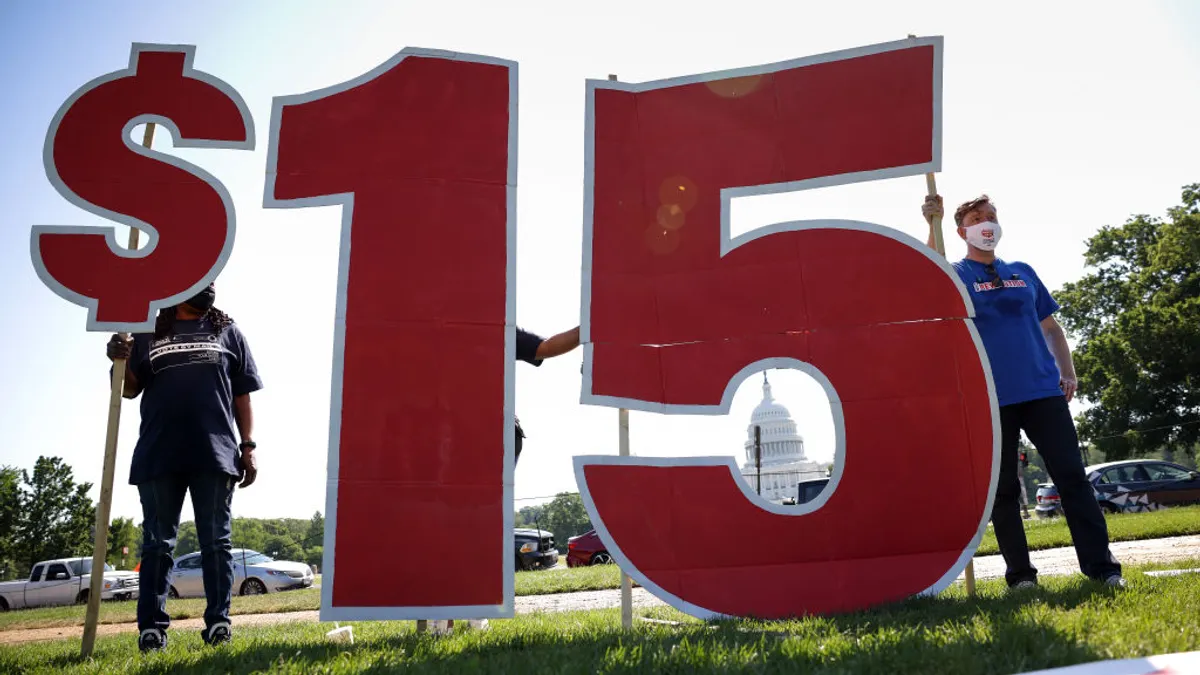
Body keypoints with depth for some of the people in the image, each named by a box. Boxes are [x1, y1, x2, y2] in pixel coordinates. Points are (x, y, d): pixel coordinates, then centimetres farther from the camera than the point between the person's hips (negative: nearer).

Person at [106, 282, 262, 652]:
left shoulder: (227, 332, 14)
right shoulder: (148, 332, 13)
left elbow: (242, 396, 11)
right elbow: (130, 389, 12)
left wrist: (248, 448, 2)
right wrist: (121, 361, -10)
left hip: (215, 454, 0)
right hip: (158, 455, 0)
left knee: (216, 541, 1)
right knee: (157, 543, 3)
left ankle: (218, 622, 3)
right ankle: (152, 627, 7)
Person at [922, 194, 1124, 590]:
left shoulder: (1022, 272, 17)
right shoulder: (957, 275, 6)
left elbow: (1050, 327, 20)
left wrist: (1067, 371, 5)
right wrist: (932, 225, -30)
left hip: (1043, 390, 3)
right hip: (991, 397, -3)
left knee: (1071, 476, -2)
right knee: (1003, 489, 1)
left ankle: (1100, 565, 1)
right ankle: (1020, 573, 9)